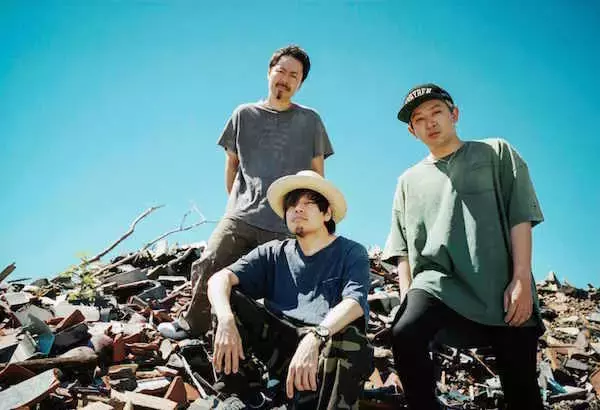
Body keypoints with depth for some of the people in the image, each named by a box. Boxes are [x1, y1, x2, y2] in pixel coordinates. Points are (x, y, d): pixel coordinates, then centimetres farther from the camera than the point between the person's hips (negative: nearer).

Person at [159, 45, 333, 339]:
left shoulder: (310, 121, 9)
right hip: (240, 216, 1)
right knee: (207, 267, -9)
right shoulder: (244, 115, 11)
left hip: (287, 226, -1)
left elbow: (317, 175, 14)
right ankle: (192, 325, 14)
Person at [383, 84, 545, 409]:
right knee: (405, 335, -31)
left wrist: (521, 280, -8)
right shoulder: (409, 181, 23)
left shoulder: (497, 153, 16)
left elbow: (520, 217, 4)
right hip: (438, 281, 1)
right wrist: (407, 295, 2)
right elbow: (403, 247, 17)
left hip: (501, 285, -1)